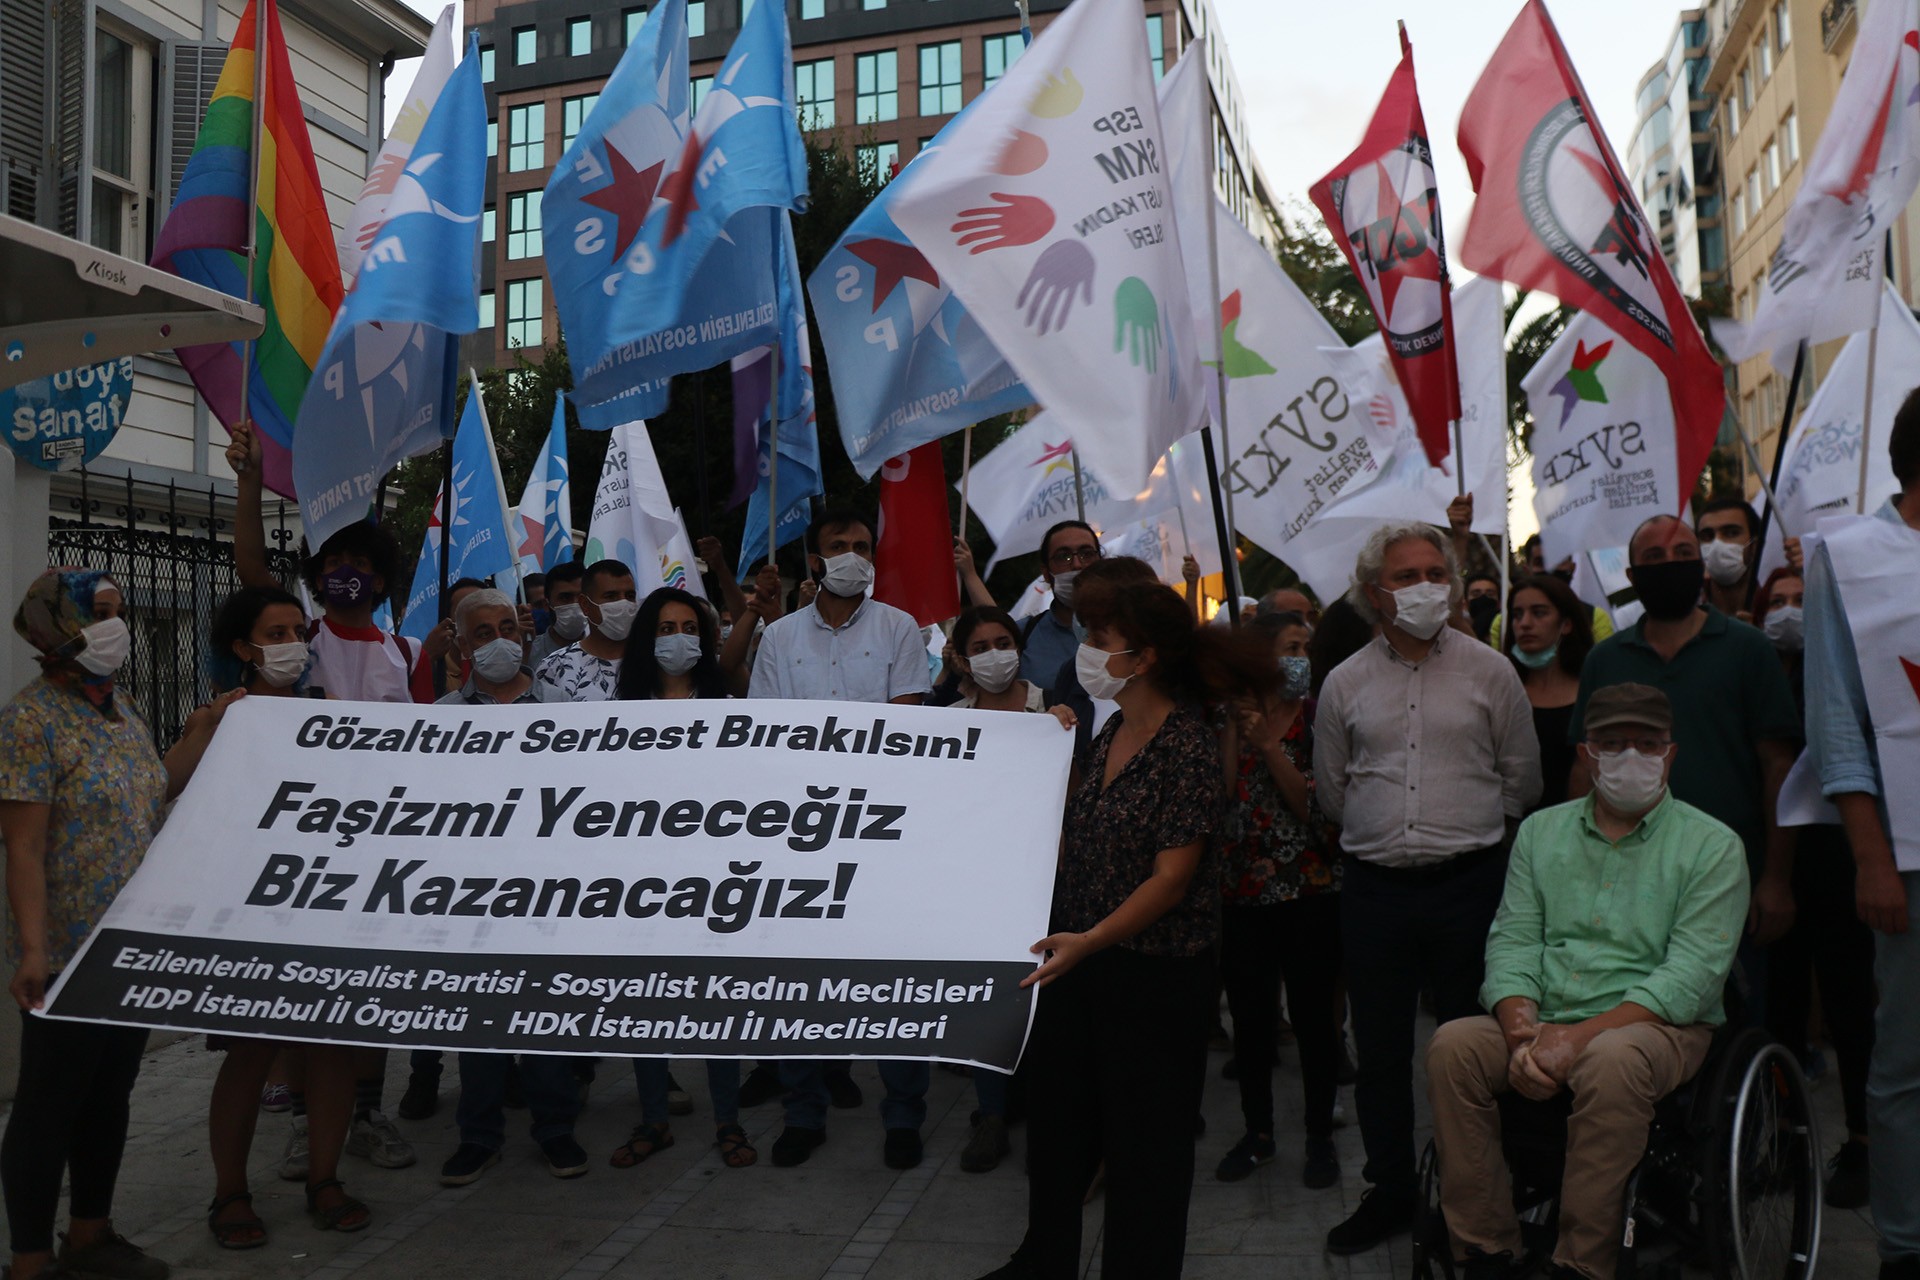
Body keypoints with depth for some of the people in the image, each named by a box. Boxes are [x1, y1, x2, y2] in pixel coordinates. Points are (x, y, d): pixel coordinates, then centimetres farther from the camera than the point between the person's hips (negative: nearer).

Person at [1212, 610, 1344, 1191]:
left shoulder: (1317, 720, -1)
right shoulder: (1230, 719, 5)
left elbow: (1314, 805, -11)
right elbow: (1218, 794, -8)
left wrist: (1269, 745, -17)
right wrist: (1234, 728, -12)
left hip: (1310, 889, -2)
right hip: (1242, 891, 2)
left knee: (1313, 1014, 4)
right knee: (1249, 1016, 10)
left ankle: (1320, 1136, 21)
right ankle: (1257, 1132, 27)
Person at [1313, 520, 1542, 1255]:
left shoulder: (1489, 671, 0)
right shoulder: (1345, 683, 5)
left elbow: (1522, 780, 7)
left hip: (1467, 883, -2)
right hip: (1374, 887, 2)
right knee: (1380, 1050, 11)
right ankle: (1390, 1191, 26)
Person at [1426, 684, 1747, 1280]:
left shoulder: (1712, 845, 1)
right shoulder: (1540, 831, 14)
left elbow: (1693, 974, -10)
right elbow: (1511, 941, 6)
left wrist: (1580, 1035, -20)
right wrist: (1523, 1035, -14)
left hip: (1658, 1026, -3)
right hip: (1543, 1023, 4)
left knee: (1611, 1061, -36)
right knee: (1454, 1044, -23)